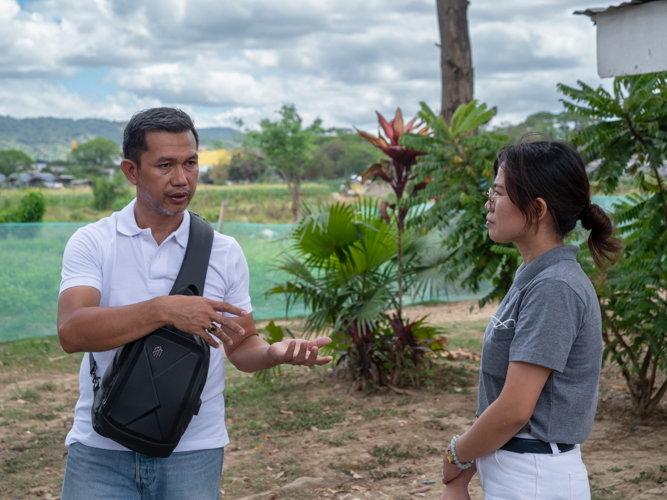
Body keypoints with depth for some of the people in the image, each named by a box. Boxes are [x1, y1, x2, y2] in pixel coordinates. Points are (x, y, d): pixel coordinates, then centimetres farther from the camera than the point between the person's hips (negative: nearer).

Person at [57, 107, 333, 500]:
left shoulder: (224, 253, 4)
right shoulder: (92, 243, -2)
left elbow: (241, 345, 9)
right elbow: (72, 332, -18)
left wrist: (275, 353, -13)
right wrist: (164, 310, -28)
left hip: (193, 452, 2)